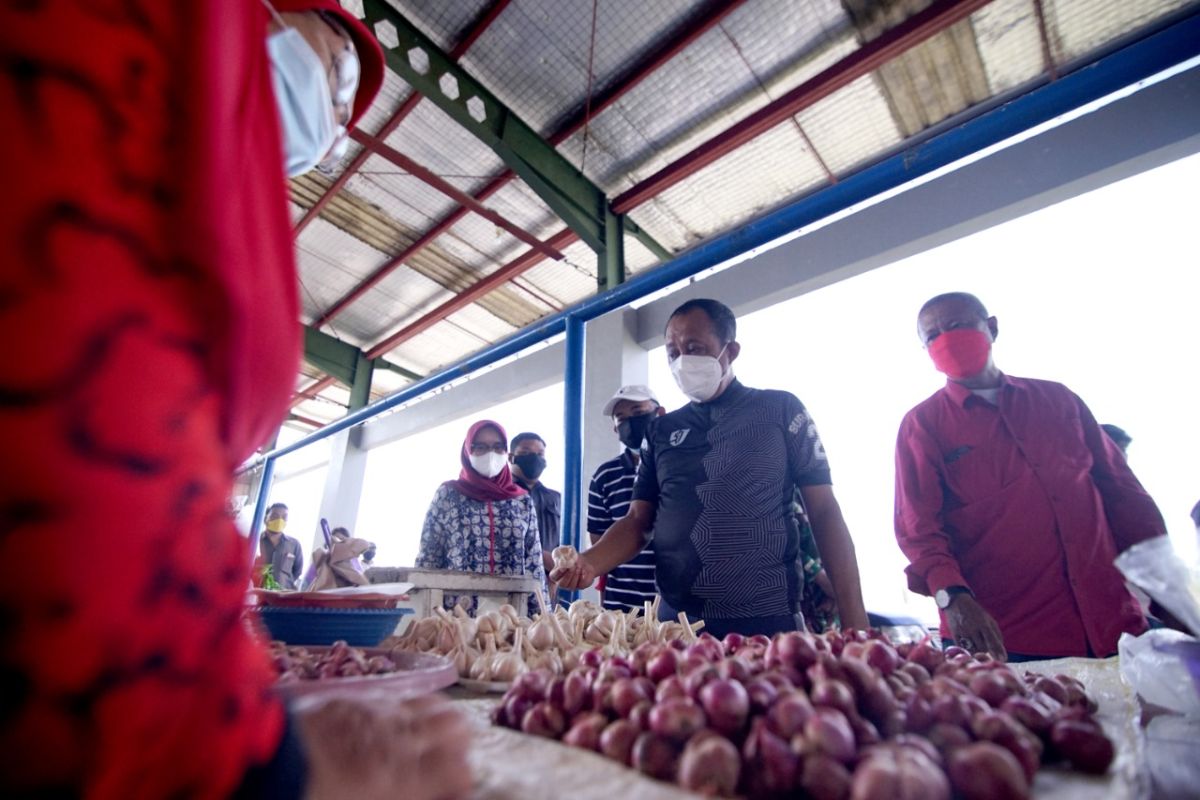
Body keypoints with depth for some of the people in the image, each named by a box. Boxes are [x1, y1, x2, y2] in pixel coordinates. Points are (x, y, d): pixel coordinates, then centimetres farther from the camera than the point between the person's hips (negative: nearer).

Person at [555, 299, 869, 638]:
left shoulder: (780, 410, -2)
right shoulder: (660, 430, 7)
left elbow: (824, 511, -3)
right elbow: (638, 520, 5)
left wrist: (854, 618, -8)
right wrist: (590, 564, -13)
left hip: (765, 622, -3)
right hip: (676, 621, 4)